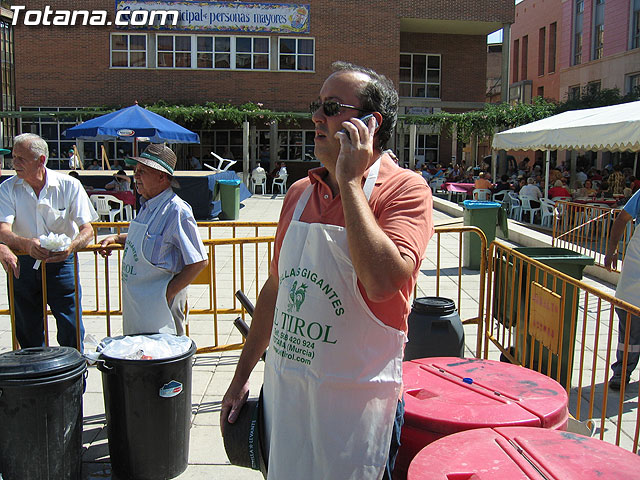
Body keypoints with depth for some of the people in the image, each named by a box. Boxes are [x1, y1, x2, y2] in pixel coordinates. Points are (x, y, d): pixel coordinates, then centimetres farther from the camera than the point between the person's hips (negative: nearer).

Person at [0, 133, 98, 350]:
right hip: (23, 264, 2)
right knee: (27, 333, 12)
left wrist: (71, 246, -32)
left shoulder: (69, 185, -7)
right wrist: (26, 244, -38)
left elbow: (87, 229, -9)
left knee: (71, 330, -2)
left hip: (61, 262, -2)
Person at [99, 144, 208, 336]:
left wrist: (168, 293, -19)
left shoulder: (176, 211, -19)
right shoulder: (147, 206, 9)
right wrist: (116, 238, 14)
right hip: (135, 302, 9)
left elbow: (199, 261, -20)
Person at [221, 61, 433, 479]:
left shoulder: (406, 190, -12)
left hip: (355, 399, -5)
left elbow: (383, 282, -30)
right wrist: (242, 376, 15)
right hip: (283, 392, 6)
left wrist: (350, 182, -22)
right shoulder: (299, 193, 6)